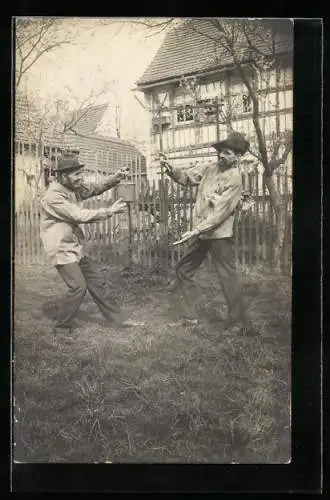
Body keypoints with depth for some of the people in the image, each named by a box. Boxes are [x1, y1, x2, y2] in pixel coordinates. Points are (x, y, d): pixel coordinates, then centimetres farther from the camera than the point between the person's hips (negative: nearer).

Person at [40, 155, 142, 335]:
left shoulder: (73, 188, 4)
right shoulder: (53, 197, -21)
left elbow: (95, 188, 13)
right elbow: (80, 216, -25)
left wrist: (116, 178, -5)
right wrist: (110, 211, -20)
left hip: (76, 248, 9)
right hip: (62, 250, -9)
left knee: (96, 282, 12)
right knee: (78, 287, -13)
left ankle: (117, 318, 22)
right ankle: (62, 328, 4)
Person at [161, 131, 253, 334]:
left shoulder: (235, 180, -15)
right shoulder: (210, 168, 6)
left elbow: (221, 213, -20)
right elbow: (187, 177, 13)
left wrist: (196, 231, -23)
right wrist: (171, 170, -9)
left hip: (219, 235, -8)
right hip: (200, 233, 8)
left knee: (228, 276, -3)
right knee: (183, 271, 12)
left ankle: (240, 323, 7)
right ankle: (190, 315, 21)